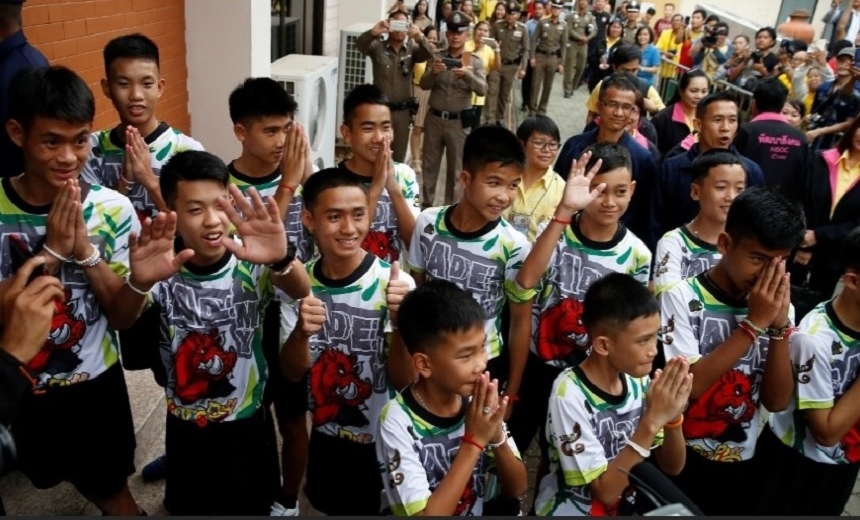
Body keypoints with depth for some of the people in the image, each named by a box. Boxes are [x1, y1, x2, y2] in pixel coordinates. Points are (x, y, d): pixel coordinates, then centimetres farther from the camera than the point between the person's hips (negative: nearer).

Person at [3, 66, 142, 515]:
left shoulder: (113, 209, -17)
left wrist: (85, 250, -28)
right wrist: (51, 250, -29)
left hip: (96, 382, -2)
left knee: (110, 490, 15)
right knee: (69, 477, 26)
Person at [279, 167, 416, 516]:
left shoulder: (394, 284, -21)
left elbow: (403, 381, -19)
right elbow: (293, 372, -7)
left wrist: (400, 321, -38)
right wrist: (302, 332, -29)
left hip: (383, 442, -3)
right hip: (324, 437, 4)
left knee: (375, 509, 17)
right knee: (330, 508, 24)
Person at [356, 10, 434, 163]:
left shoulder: (412, 48, 4)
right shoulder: (378, 46, -2)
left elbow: (428, 54, -15)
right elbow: (360, 45, -20)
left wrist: (419, 36, -37)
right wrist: (374, 32, -42)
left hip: (402, 111, 3)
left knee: (399, 156, 13)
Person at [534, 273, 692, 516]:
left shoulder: (639, 380, -7)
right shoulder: (569, 394, -22)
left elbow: (672, 468, -1)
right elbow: (605, 491, -20)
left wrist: (673, 418, -18)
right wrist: (651, 422, -26)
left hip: (628, 502, 4)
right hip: (574, 510, -4)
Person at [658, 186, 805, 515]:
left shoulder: (777, 306, -1)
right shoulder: (682, 298, -15)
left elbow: (777, 401, -7)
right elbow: (688, 385, -24)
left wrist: (780, 326, -18)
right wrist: (754, 323, -24)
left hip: (746, 464, 4)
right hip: (681, 462, -4)